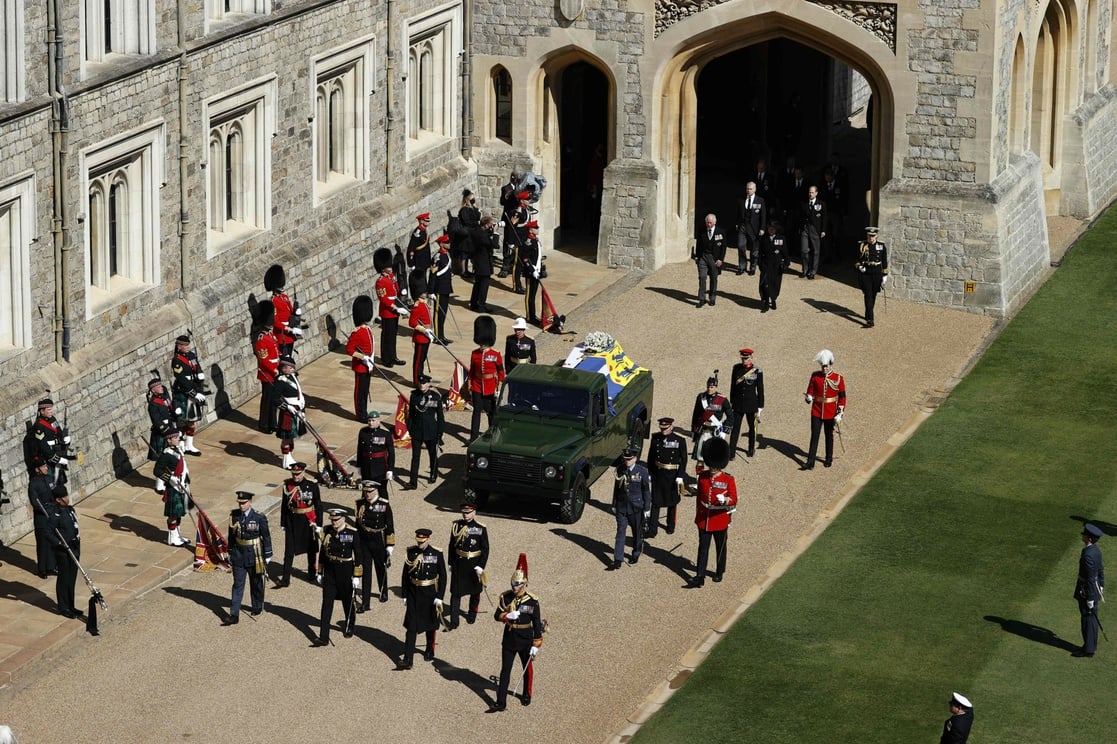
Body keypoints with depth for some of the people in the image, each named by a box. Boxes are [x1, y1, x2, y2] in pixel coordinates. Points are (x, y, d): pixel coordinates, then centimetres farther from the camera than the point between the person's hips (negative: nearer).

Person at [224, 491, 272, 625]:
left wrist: (267, 556, -3)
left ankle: (257, 607, 36)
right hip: (239, 555, 2)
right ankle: (234, 615, -4)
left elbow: (266, 537, -5)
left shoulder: (259, 518, -13)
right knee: (237, 585, -1)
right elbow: (231, 535, 8)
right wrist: (230, 553, 12)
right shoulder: (234, 516, -3)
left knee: (256, 583, 14)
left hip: (254, 556, -2)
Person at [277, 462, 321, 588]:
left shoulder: (312, 486, -10)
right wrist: (283, 523, 5)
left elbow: (318, 506, -4)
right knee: (289, 550, -3)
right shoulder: (287, 486, -4)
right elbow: (284, 506, 3)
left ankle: (312, 571, 37)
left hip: (308, 521, -1)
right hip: (292, 521, 1)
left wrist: (318, 524, -5)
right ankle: (285, 579, -2)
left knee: (311, 548, 16)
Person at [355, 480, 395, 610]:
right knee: (365, 571, 0)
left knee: (381, 568, 18)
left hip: (379, 542, -1)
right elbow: (356, 523, 6)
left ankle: (383, 592, 43)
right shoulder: (360, 504, -4)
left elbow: (390, 526, -8)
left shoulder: (384, 505, -12)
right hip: (364, 542, 1)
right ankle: (364, 602, 3)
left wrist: (390, 546, -8)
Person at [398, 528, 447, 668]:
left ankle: (430, 650, 37)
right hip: (413, 593, 1)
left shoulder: (437, 554, -8)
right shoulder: (411, 552, -3)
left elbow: (442, 576, -4)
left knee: (430, 625, 15)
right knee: (411, 626, -5)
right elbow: (405, 575, 3)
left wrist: (439, 597, -7)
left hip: (430, 593, -1)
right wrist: (405, 596, 3)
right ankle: (408, 658, -9)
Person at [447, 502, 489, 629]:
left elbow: (485, 549, -6)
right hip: (459, 564, 1)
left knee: (475, 591, 16)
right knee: (455, 592, -3)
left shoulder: (481, 528, -9)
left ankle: (472, 613, 40)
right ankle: (454, 621, -1)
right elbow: (452, 545, 6)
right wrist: (451, 563, 8)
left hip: (474, 565, -1)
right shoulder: (456, 526, -2)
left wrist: (481, 566, -11)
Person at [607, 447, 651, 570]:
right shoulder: (619, 470, -1)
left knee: (637, 532, 13)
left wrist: (647, 509, -5)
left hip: (636, 509, -2)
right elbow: (616, 488, 8)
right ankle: (617, 561, -2)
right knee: (620, 532, -1)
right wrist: (614, 505, 10)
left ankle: (636, 554, 35)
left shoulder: (642, 472, -10)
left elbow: (646, 491, -6)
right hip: (622, 507, 2)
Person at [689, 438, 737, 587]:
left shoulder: (729, 480, -12)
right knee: (703, 548, 1)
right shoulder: (702, 476, -2)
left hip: (720, 520, -2)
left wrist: (724, 500, -38)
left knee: (720, 547, 14)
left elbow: (733, 500, -15)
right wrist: (698, 515, 14)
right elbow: (699, 497, 9)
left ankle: (719, 572, 32)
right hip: (704, 520, 2)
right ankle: (700, 577, 0)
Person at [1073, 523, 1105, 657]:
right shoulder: (1096, 550, 2)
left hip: (1087, 592, -9)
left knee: (1088, 620, 1)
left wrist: (1090, 599, -20)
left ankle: (1088, 650, 9)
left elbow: (1091, 578, -25)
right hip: (1095, 589, 9)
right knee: (1092, 619, 18)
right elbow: (1100, 569, 14)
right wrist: (1101, 586, 26)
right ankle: (1092, 645, 28)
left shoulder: (1088, 555, -28)